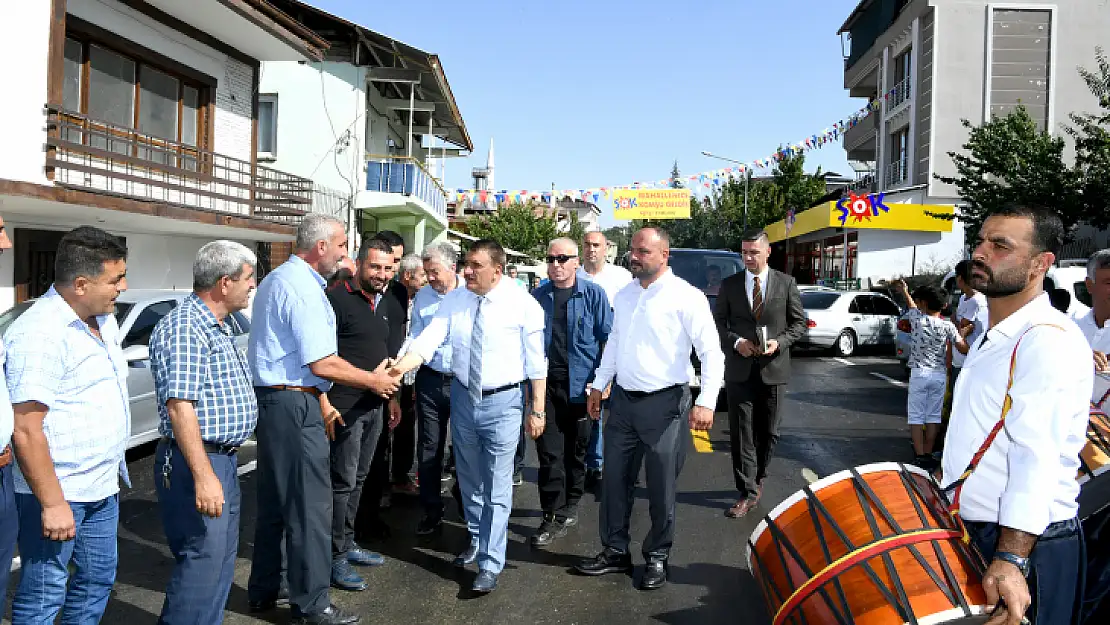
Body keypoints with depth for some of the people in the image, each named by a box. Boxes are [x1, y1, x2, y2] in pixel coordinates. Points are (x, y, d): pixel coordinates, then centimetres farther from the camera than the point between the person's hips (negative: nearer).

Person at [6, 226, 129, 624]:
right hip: (57, 491, -9)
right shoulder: (40, 334, -21)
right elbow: (26, 430, -23)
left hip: (103, 486, 9)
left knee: (97, 579, 18)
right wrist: (52, 503, -22)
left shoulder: (104, 320, 8)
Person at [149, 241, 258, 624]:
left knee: (223, 557, 17)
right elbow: (180, 405, -25)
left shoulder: (216, 327, 14)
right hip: (198, 462, -10)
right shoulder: (184, 328, -18)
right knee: (202, 562, -6)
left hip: (224, 459, 10)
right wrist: (203, 476, -29)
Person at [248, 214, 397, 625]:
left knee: (275, 500, 19)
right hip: (293, 405, -11)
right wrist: (372, 380, -6)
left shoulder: (279, 279, 16)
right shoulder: (301, 286, -17)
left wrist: (322, 400, 19)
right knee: (309, 505, -1)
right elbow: (324, 364, -20)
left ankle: (263, 591, 31)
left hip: (272, 400, 11)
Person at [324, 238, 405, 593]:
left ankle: (347, 544, 29)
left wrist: (392, 396, 19)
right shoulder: (337, 299, -11)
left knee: (358, 479, 16)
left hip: (376, 406, 8)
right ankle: (335, 558, 8)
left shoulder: (391, 306, 13)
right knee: (342, 481, -2)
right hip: (346, 405, -7)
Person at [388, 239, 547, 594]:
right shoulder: (454, 301, -1)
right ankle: (477, 542, 40)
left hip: (502, 403, -5)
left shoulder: (524, 305, -11)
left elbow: (536, 362, -8)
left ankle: (490, 565, 11)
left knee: (496, 487, 0)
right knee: (469, 481, 20)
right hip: (463, 398, 5)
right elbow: (428, 340, -11)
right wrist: (398, 369, -27)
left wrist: (537, 410, -8)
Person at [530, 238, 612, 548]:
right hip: (546, 383, 2)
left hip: (581, 384, -2)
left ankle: (570, 506, 29)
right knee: (549, 452, -2)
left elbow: (608, 338, -1)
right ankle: (554, 517, 6)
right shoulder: (539, 296, 8)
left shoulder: (593, 294, -1)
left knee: (576, 450, 12)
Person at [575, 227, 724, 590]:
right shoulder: (624, 295, 9)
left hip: (664, 403, -6)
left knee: (661, 488, 6)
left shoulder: (686, 297, -12)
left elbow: (711, 353, -14)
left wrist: (706, 402, -23)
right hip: (623, 400, 6)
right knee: (614, 480, 12)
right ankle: (616, 552, 27)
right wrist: (598, 386, 18)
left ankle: (657, 558, 24)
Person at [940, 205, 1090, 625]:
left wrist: (1010, 560, -33)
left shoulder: (1049, 341, -18)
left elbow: (1037, 457, -28)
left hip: (1025, 541, -9)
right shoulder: (994, 336, 13)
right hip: (974, 532, 9)